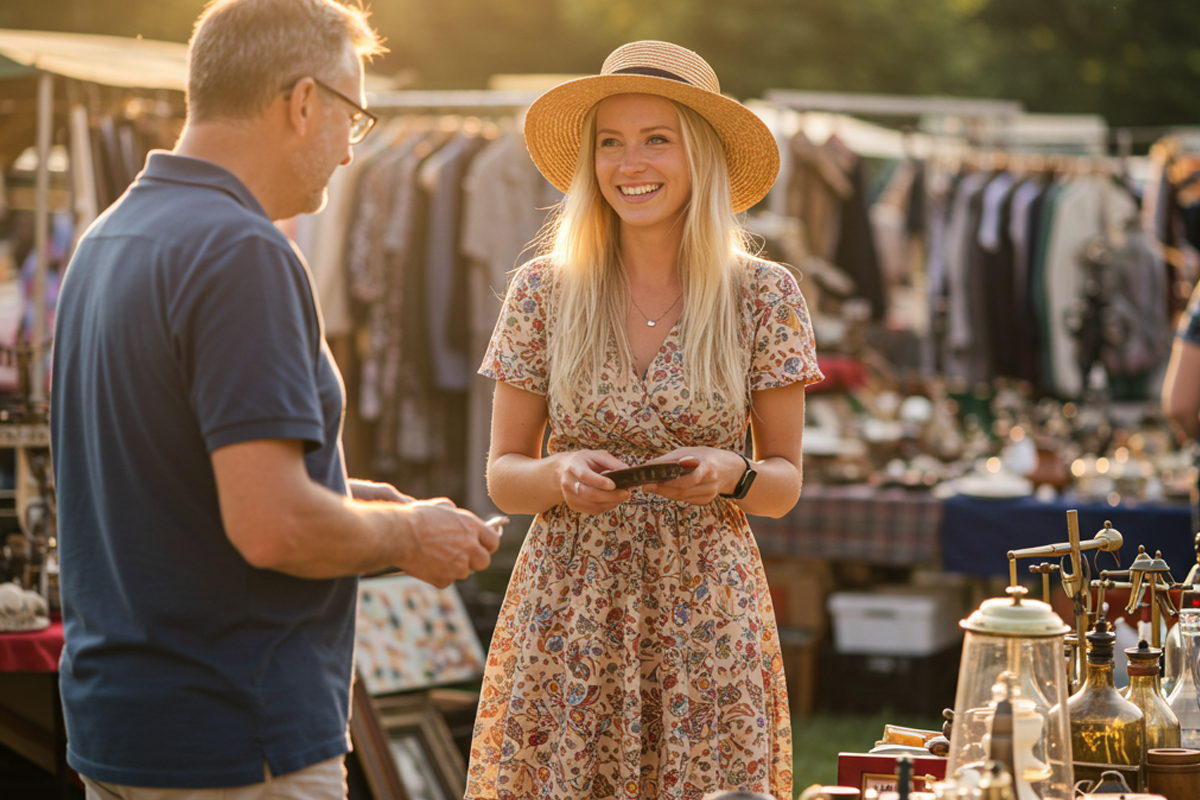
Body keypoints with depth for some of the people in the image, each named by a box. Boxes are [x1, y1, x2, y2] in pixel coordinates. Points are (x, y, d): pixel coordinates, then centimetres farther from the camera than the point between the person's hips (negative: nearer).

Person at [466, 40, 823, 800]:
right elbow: (502, 474, 6)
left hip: (706, 618, 0)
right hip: (566, 617, 0)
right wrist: (560, 474, -15)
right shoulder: (542, 291, 1)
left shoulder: (765, 296, 0)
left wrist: (729, 474, -16)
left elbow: (785, 484, 5)